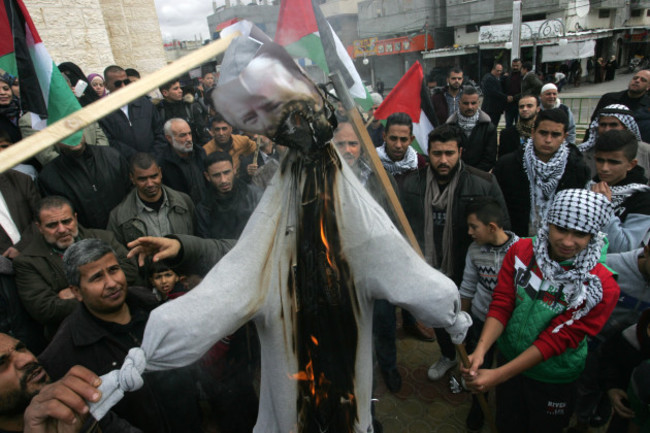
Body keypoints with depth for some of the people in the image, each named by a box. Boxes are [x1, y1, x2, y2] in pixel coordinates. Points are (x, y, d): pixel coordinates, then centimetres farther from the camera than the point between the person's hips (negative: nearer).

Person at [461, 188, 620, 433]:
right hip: (508, 357, 2)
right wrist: (480, 351, -30)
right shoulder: (521, 251, -13)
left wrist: (497, 376, -27)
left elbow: (557, 339, -24)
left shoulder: (600, 286, -22)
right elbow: (501, 304, -15)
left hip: (553, 378, -2)